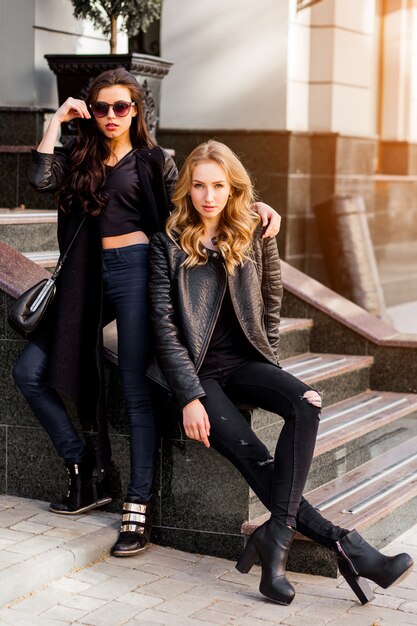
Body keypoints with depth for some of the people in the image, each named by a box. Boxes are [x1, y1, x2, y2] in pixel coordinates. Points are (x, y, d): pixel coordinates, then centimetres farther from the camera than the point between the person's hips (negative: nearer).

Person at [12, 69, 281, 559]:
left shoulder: (153, 161, 9)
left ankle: (138, 508, -8)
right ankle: (86, 474, 8)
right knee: (30, 372, -3)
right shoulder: (79, 159, 15)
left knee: (135, 391, -11)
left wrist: (254, 206, -9)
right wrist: (57, 120, 2)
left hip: (135, 270, -4)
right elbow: (40, 179, -4)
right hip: (89, 276, 5)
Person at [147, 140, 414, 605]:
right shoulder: (169, 243, -3)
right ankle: (341, 543, -21)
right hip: (196, 370, -3)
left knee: (305, 404, -28)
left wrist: (266, 363, 11)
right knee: (254, 457, -25)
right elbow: (164, 323, -8)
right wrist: (190, 397, -15)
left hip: (243, 361, 3)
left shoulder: (254, 234, 6)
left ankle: (276, 537, -31)